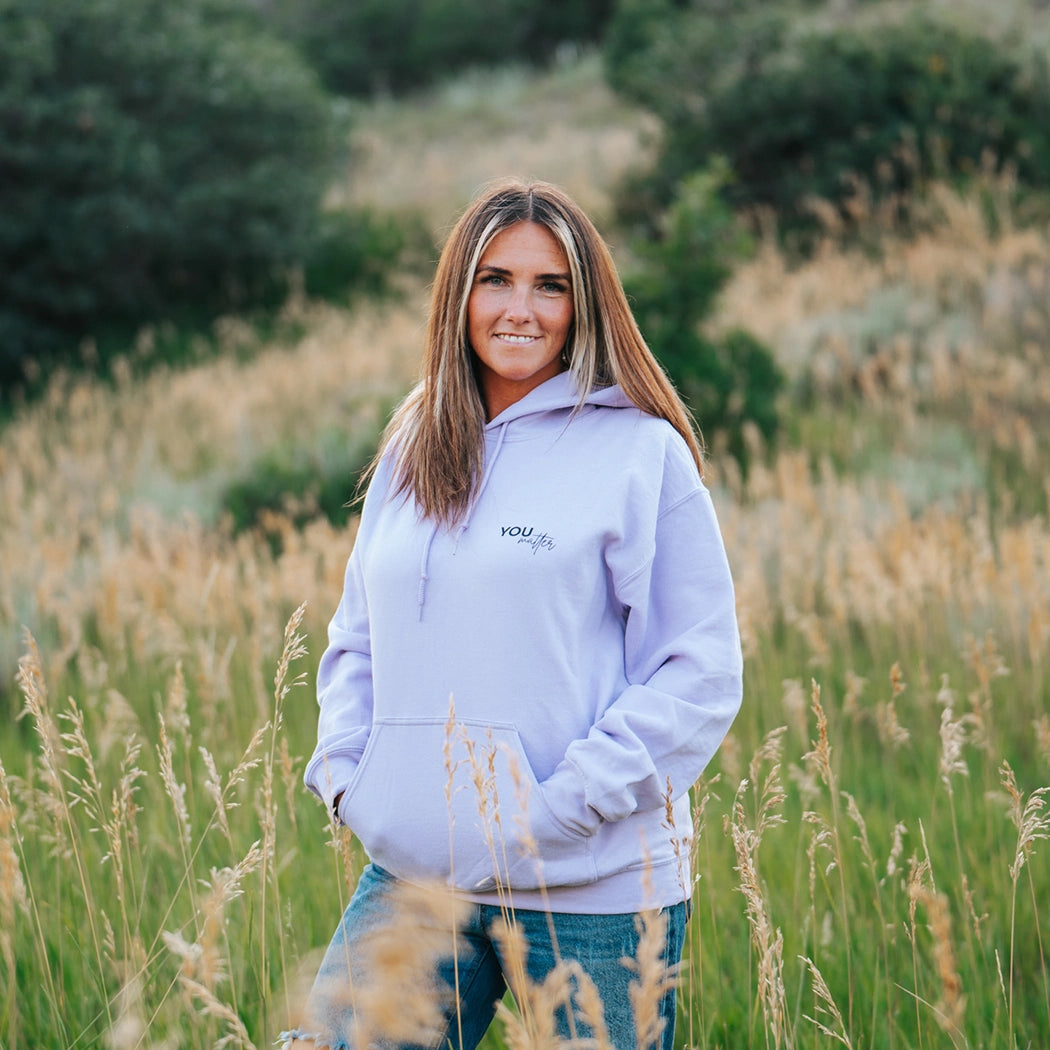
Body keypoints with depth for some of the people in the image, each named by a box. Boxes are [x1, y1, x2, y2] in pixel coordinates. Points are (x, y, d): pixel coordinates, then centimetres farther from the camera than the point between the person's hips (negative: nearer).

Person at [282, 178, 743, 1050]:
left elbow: (701, 669, -6)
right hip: (410, 880, 5)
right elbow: (358, 640, 21)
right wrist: (344, 770, 4)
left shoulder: (641, 451, -3)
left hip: (590, 890, -4)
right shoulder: (411, 453, 13)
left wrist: (568, 803, -14)